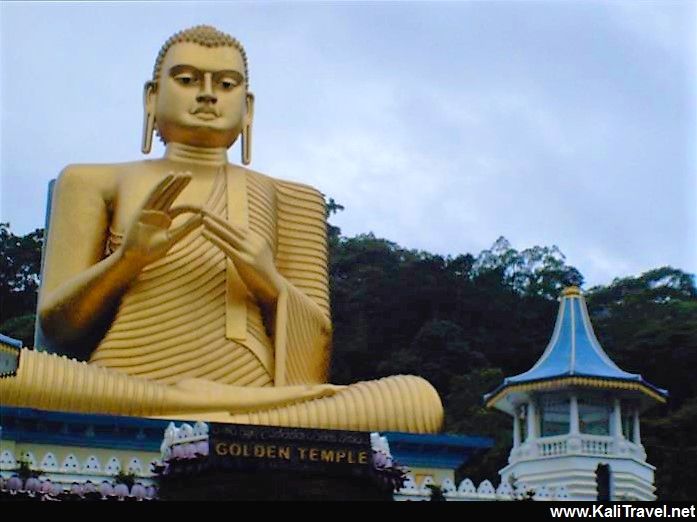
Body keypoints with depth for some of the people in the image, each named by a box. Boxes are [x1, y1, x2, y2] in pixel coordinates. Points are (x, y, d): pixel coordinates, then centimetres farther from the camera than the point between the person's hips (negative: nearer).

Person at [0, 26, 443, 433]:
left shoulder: (282, 198, 24)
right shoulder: (97, 183, 22)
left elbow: (316, 352, 18)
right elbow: (56, 325, 12)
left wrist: (272, 285, -4)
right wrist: (127, 257, -7)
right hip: (122, 395, -1)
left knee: (419, 398, -29)